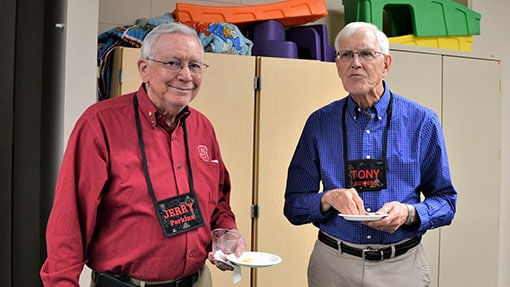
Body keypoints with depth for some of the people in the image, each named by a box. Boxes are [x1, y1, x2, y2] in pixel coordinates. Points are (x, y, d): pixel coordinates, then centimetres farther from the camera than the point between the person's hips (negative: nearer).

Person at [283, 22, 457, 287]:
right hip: (333, 264, 1)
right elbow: (294, 205, 0)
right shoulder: (319, 123, -1)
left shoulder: (422, 122, -3)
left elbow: (445, 200, 1)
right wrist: (328, 199, -19)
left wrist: (409, 213, -18)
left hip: (402, 265, 0)